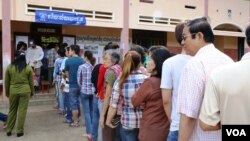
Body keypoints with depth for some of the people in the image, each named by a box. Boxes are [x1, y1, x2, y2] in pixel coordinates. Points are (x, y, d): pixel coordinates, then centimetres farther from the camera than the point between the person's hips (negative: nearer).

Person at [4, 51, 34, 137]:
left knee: (12, 110, 15)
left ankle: (9, 130, 21)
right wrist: (32, 92, 15)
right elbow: (31, 82, 3)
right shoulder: (28, 68, -2)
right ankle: (19, 131, 8)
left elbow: (6, 82, 6)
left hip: (13, 91, 2)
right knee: (22, 111, 4)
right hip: (25, 91, -1)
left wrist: (7, 92, 18)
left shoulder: (9, 67, 1)